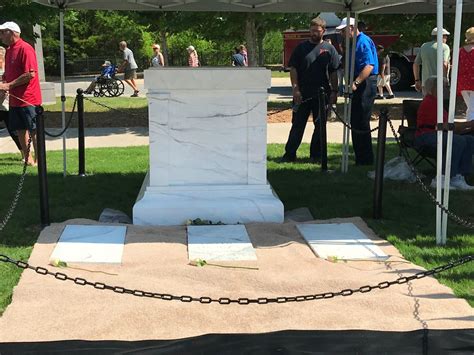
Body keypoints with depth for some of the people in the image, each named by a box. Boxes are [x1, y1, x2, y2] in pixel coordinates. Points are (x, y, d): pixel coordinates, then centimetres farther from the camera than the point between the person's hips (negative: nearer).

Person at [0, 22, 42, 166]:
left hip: (28, 99, -9)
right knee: (20, 130, 12)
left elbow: (31, 74, -21)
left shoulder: (25, 48, -14)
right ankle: (27, 158, 21)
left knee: (34, 130, -2)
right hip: (15, 99, 9)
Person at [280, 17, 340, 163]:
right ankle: (290, 154, 6)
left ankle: (316, 155, 16)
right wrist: (295, 89, -8)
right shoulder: (301, 48, 5)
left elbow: (334, 73, 5)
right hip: (302, 94, -1)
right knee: (298, 125, 2)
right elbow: (293, 69, 2)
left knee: (320, 125, 7)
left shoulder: (329, 49, 6)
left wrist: (334, 92, -2)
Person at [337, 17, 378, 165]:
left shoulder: (363, 42, -14)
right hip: (358, 86, 11)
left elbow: (369, 65, -25)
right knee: (355, 122, 13)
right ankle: (360, 158, 20)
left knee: (361, 123, -9)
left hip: (365, 85, -11)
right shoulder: (354, 42, 19)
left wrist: (356, 83, -31)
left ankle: (366, 160, -4)